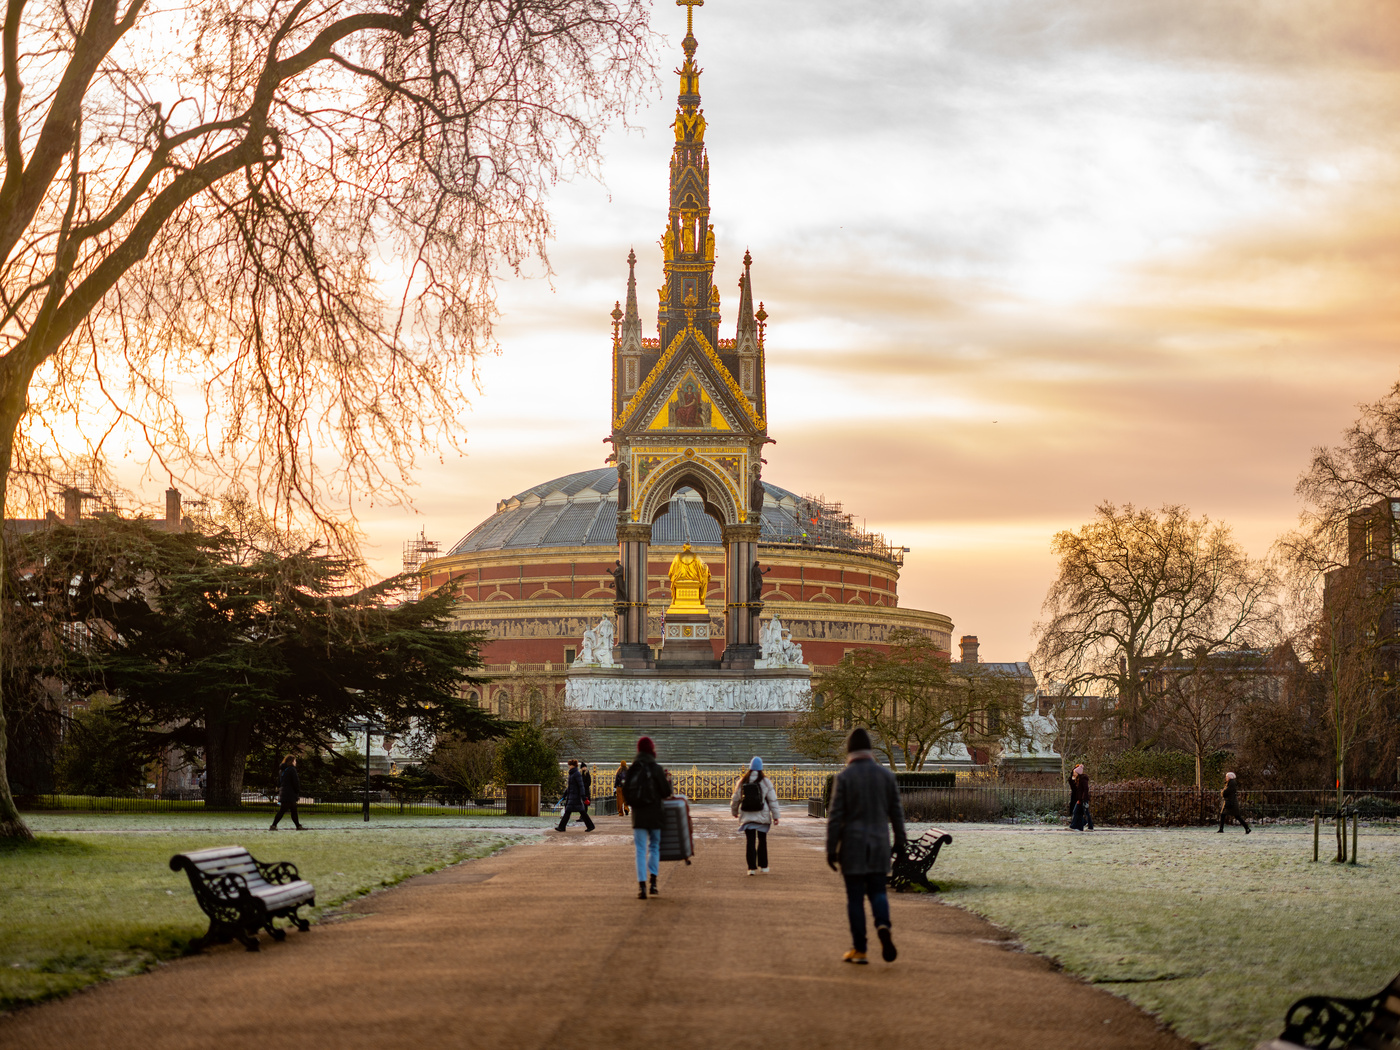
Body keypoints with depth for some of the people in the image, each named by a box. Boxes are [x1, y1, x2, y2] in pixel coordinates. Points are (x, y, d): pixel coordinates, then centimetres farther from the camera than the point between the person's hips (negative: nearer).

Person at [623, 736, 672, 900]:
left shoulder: (632, 769, 2)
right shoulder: (656, 768, -9)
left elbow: (626, 792, 5)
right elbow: (666, 792, -7)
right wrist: (668, 780, 11)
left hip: (638, 816, 2)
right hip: (654, 815, -2)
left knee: (641, 850, 3)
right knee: (654, 847, 15)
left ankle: (642, 886, -5)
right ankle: (653, 883, 9)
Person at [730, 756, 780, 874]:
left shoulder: (742, 782, 1)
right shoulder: (765, 782, -4)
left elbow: (735, 799, 10)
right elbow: (772, 800, -4)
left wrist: (734, 811, 28)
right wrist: (775, 816, 0)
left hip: (747, 816, 0)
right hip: (762, 816, 0)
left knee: (750, 841, 1)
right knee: (762, 840, 14)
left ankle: (752, 867, -5)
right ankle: (763, 866, 19)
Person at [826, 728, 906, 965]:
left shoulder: (843, 777, -8)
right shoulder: (886, 774, 2)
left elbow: (835, 816, -11)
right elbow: (896, 811, 6)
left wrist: (831, 849, -6)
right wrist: (900, 840, 18)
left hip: (853, 845, -3)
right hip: (879, 843, 3)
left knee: (855, 896, 3)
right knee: (877, 891, 11)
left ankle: (859, 950, 4)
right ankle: (883, 926, -19)